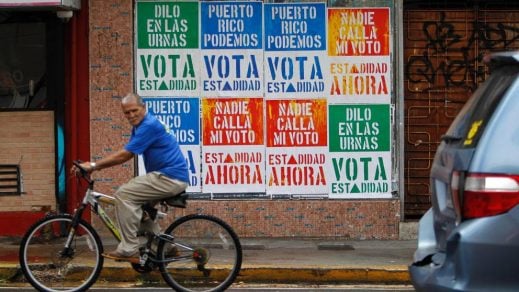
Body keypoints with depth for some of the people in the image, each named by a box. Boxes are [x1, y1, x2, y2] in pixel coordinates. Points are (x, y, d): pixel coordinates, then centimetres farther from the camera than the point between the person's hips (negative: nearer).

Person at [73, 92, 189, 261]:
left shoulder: (149, 125, -16)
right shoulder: (140, 126, 16)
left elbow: (124, 156, -18)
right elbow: (124, 155, 15)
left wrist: (94, 165, -12)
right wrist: (96, 166, 4)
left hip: (170, 178, -11)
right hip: (170, 177, 11)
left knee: (124, 194, -14)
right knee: (136, 199, 23)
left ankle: (129, 250, -12)